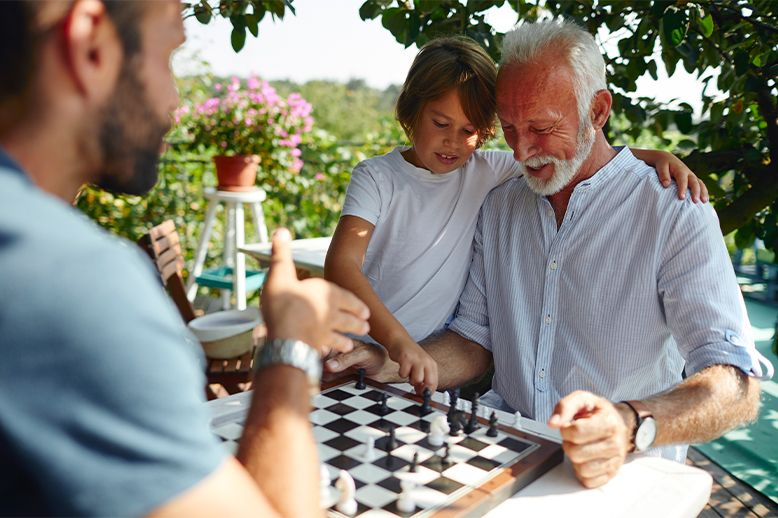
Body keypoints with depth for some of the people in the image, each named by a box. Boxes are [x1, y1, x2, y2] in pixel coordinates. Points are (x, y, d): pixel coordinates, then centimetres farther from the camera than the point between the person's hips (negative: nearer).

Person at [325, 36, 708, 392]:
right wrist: (398, 341, -34)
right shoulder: (377, 177, -6)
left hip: (429, 361, 3)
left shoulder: (486, 171, 2)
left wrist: (658, 156, -13)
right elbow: (341, 264, -20)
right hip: (360, 357, -2)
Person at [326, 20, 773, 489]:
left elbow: (737, 384, -15)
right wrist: (389, 365, -6)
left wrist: (630, 425, -35)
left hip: (622, 472, -3)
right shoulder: (499, 207, 10)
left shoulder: (675, 213, -7)